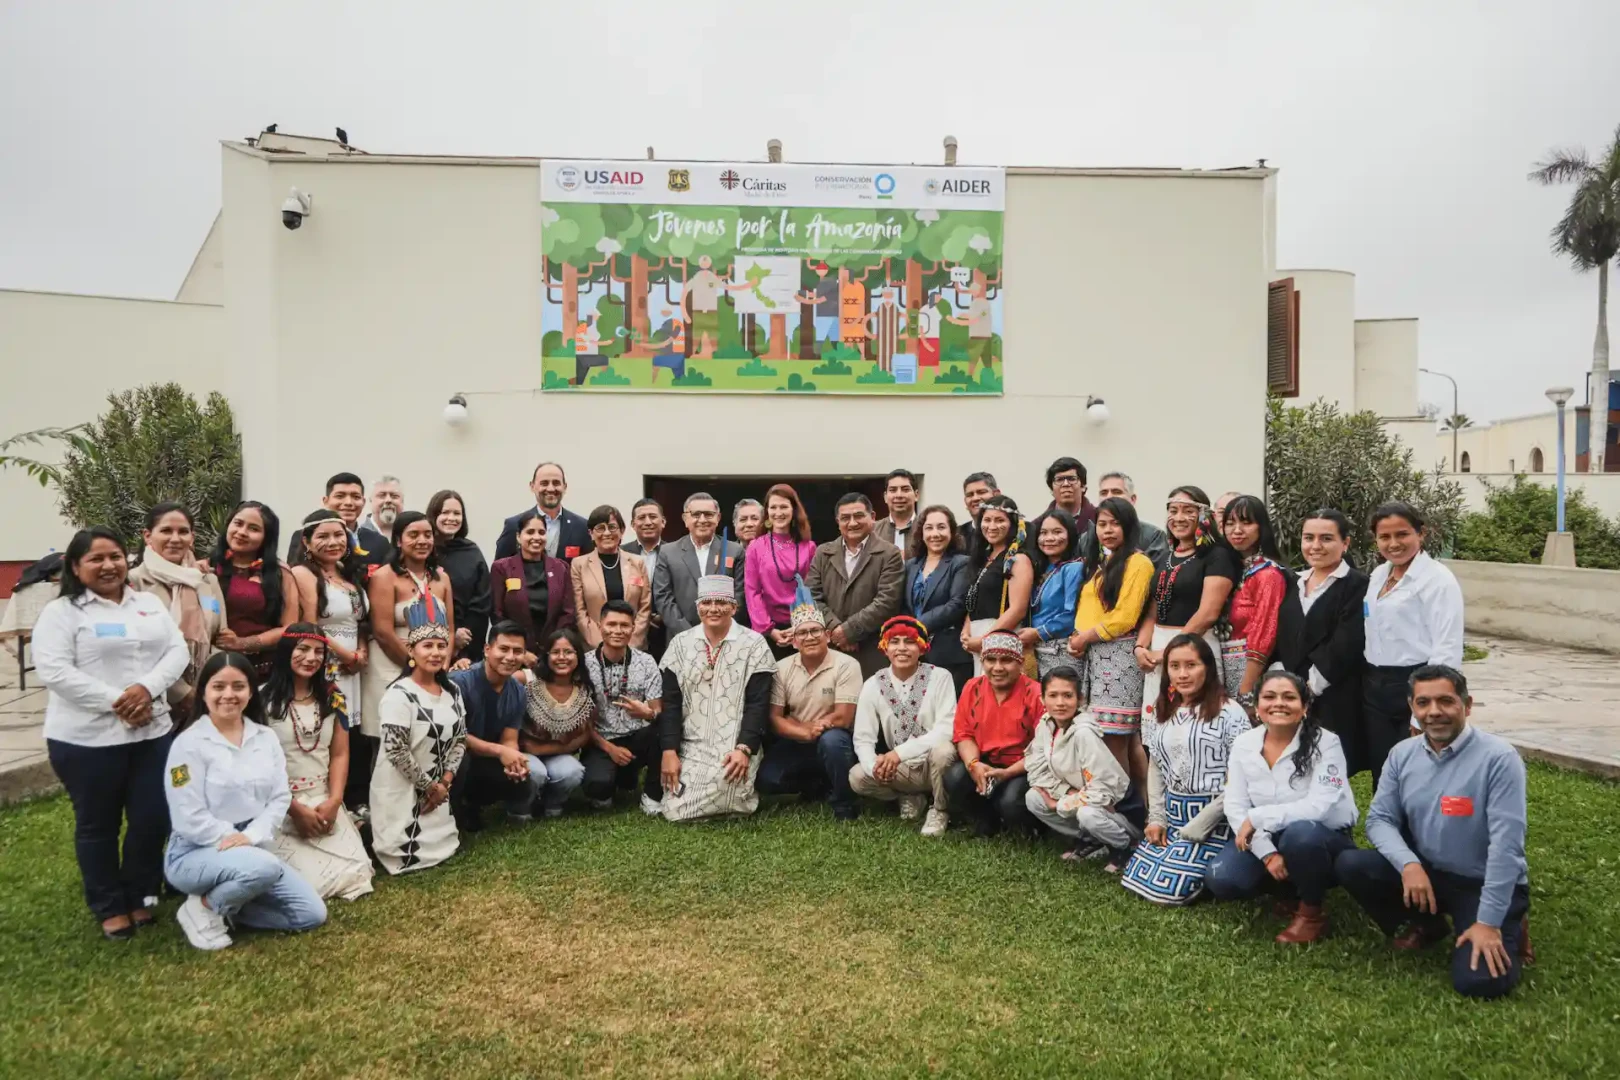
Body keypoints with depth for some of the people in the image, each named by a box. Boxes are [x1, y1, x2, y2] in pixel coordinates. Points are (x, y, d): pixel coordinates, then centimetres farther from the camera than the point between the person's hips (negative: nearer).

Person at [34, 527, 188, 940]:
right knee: (97, 825, 10)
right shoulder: (61, 612, -5)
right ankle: (110, 907, 25)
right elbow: (54, 672, -15)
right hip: (86, 739, -4)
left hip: (151, 733, 4)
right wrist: (115, 701, -20)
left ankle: (141, 896, 27)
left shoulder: (150, 604, 10)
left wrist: (147, 688, -15)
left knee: (152, 819, 8)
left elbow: (178, 651, 3)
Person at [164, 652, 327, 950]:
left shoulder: (266, 738, 3)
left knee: (312, 914, -3)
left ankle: (226, 902, 10)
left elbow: (280, 798, -3)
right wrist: (234, 840, -18)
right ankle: (205, 908, -8)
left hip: (254, 850, 6)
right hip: (196, 854, -6)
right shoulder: (189, 743, -13)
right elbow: (190, 820, -16)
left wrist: (250, 837, -18)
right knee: (264, 867, -37)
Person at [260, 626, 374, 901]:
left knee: (356, 871, -13)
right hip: (280, 807, -4)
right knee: (311, 879, -19)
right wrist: (296, 809, -11)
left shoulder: (332, 697, 9)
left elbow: (340, 755, 8)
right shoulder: (263, 699, -6)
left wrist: (334, 801, -7)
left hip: (324, 803, 4)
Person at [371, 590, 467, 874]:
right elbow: (396, 751, -21)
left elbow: (460, 739, 7)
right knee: (409, 858, -4)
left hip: (437, 788, 7)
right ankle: (365, 826, 22)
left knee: (445, 848, 15)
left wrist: (444, 783, -5)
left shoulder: (452, 690, 2)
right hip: (400, 790, -7)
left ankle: (373, 823, 31)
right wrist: (429, 786, -13)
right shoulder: (399, 695, -19)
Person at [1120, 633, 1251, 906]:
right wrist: (1156, 817, 3)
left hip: (1212, 817, -7)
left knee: (1168, 888, -14)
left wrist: (1199, 825, -16)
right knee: (1135, 879, 4)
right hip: (1171, 813, 7)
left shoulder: (1230, 713, -12)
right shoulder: (1163, 712, 8)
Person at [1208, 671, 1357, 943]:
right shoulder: (1243, 744, -5)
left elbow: (1319, 806, -28)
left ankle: (1311, 914, -10)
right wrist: (1267, 853, -21)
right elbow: (1235, 807, -8)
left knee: (1300, 832, -39)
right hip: (1265, 841, 4)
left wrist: (1257, 817, -26)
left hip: (1324, 841, -4)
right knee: (1221, 879, -21)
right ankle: (1291, 886, 11)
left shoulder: (1325, 743, -17)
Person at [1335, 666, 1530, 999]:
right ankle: (1426, 925, 8)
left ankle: (1506, 929, 13)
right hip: (1425, 872, 5)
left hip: (1485, 884, -4)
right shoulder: (1402, 754, -3)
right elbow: (1379, 819, -2)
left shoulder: (1498, 757, -20)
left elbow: (1506, 844, -22)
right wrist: (1408, 864, -24)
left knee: (1479, 982, -22)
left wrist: (1488, 922, -24)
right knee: (1348, 865, -17)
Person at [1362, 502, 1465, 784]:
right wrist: (1370, 681, 10)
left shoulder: (1437, 579, -11)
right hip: (1374, 687, 6)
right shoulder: (1377, 575, 11)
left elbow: (1447, 649, -16)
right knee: (1382, 778, 13)